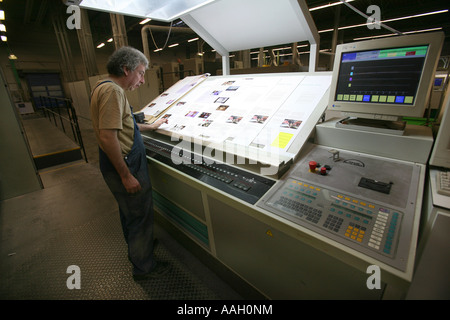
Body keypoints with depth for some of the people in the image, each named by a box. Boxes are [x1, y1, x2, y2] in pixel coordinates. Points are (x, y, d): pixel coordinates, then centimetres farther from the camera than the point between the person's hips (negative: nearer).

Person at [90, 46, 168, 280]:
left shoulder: (106, 87, 14)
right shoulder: (112, 90, -20)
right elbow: (107, 137, -28)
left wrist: (149, 126, 26)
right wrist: (126, 175, -24)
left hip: (122, 162, 11)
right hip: (124, 164, -11)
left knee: (129, 211, 25)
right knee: (140, 215, 5)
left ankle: (136, 248, 49)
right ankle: (143, 267, 26)